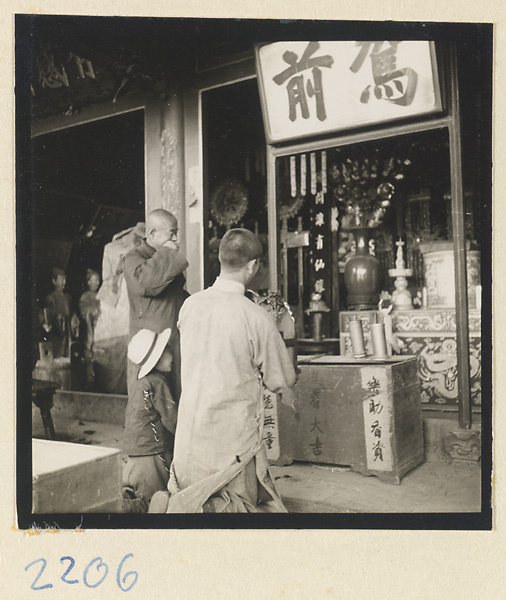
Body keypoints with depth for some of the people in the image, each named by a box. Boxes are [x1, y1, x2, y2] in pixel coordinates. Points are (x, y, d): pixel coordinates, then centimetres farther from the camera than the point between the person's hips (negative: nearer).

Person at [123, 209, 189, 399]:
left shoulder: (169, 258, 18)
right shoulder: (134, 258, -7)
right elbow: (143, 283, -30)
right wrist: (166, 253, -21)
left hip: (175, 341, 8)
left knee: (177, 396, 8)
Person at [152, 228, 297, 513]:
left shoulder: (189, 305, -1)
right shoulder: (257, 318, -16)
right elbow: (281, 382, -5)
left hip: (190, 432, 5)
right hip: (234, 437, -5)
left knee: (186, 496, 25)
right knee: (245, 506, 12)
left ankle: (172, 503, -8)